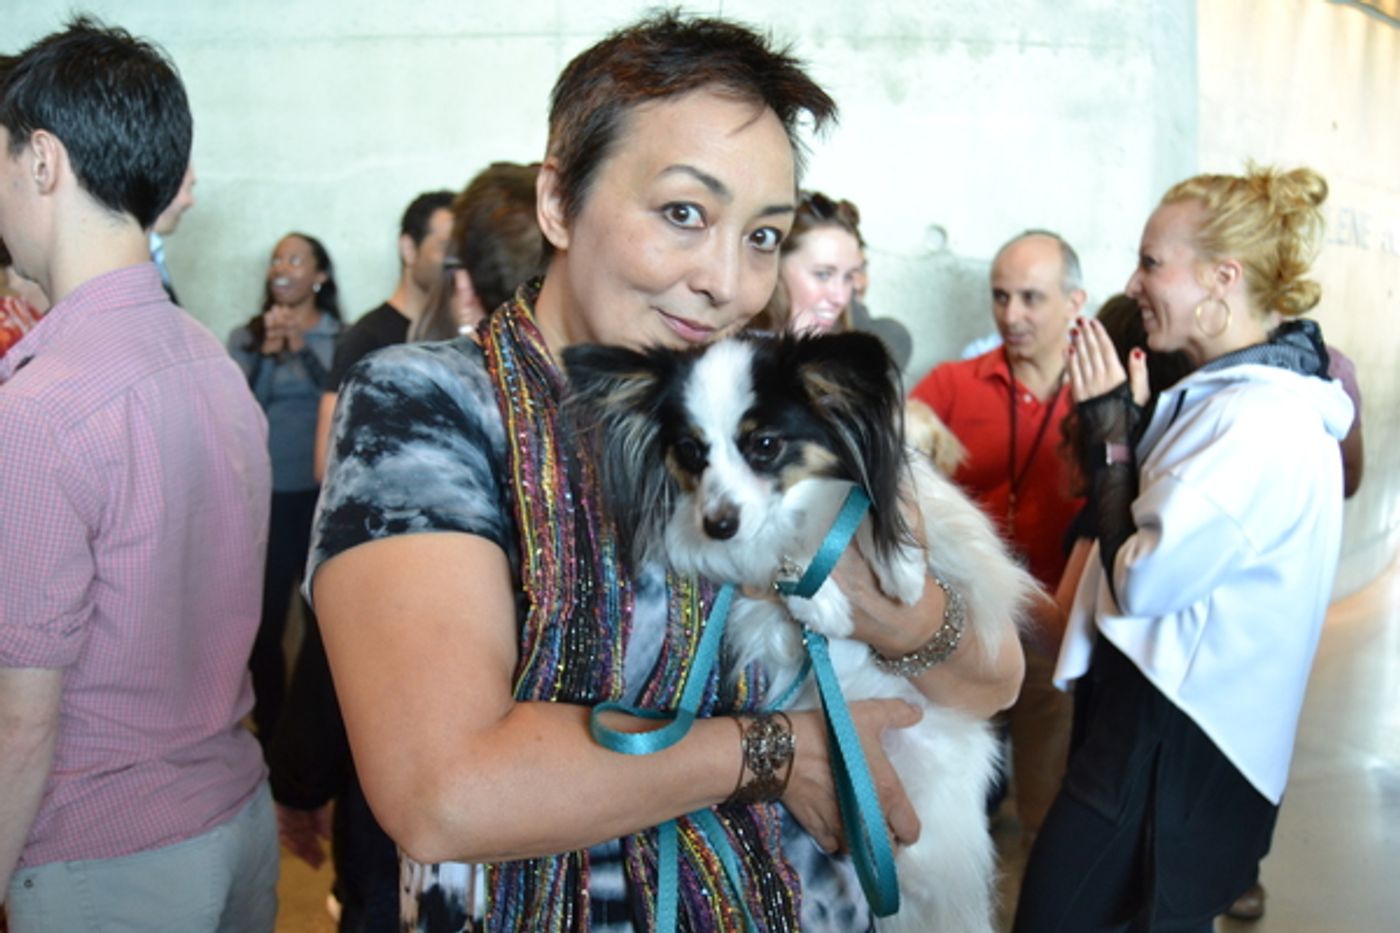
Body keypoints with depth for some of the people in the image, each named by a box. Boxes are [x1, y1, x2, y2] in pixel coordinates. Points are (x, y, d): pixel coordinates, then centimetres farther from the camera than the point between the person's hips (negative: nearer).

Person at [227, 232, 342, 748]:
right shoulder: (245, 337, 5)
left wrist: (303, 348, -24)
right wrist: (267, 354, -19)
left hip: (324, 495, 0)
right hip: (264, 495, 1)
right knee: (264, 620, 2)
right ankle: (270, 734, 18)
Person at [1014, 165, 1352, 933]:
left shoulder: (1263, 422, -24)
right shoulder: (1229, 394, 8)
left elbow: (1140, 580, -21)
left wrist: (1110, 427, -15)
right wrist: (1119, 421, 0)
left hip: (1174, 748, -9)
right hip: (1148, 707, 9)